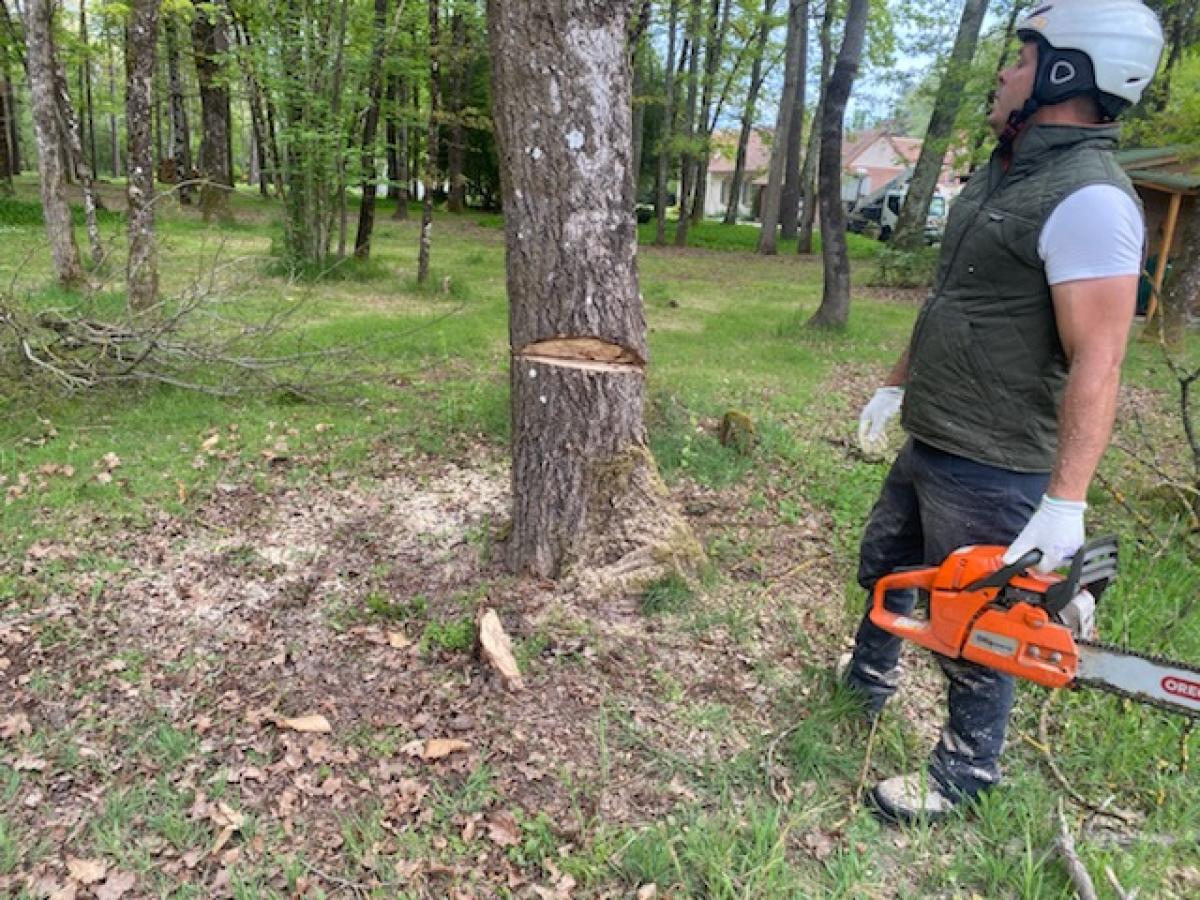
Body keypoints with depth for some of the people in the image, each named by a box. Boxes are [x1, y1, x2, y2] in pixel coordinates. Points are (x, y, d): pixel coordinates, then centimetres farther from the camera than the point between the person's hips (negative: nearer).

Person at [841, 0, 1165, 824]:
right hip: (929, 445, 10)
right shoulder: (1003, 176, 10)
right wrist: (897, 386, 23)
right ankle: (871, 676, 52)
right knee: (884, 568, 27)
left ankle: (965, 773, 30)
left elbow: (1097, 362, -26)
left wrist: (1067, 502, -30)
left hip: (991, 470, -10)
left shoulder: (1087, 198, -20)